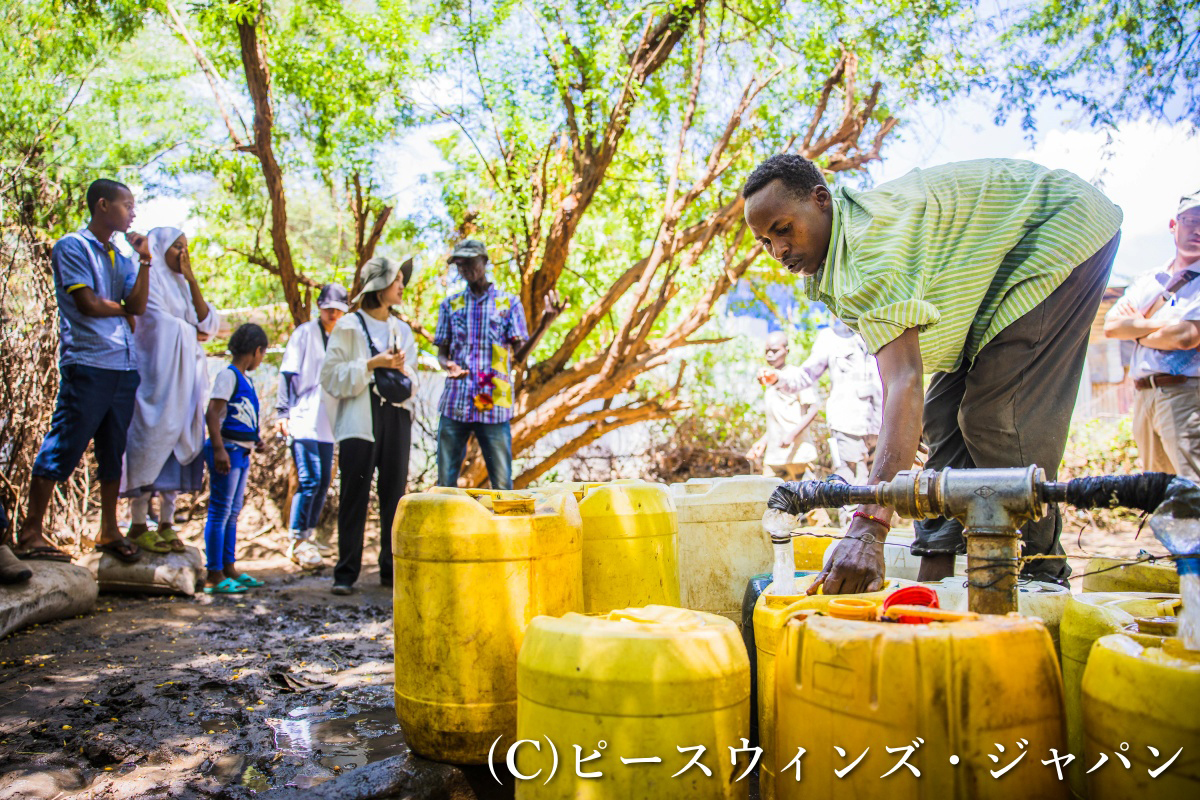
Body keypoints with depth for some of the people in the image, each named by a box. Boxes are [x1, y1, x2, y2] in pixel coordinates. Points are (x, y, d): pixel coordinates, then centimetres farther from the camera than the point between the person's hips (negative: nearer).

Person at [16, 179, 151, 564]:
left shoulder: (120, 257, 20)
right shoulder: (72, 247, 0)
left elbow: (138, 305, 6)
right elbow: (88, 304, -10)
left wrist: (145, 261, 1)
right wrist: (123, 308, 6)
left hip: (124, 366, 7)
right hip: (87, 363, -7)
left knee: (114, 451, 10)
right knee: (62, 449, -6)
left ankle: (109, 531, 18)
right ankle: (30, 533, 2)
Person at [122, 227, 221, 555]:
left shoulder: (182, 285, 21)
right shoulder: (150, 278, -1)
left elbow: (208, 323, 8)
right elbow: (157, 322, -12)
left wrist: (192, 281, 1)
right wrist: (192, 332, 3)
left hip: (185, 377, 7)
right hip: (155, 373, -7)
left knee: (179, 443, 2)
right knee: (151, 439, -9)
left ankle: (167, 523, 5)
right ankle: (139, 525, -4)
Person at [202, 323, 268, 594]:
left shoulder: (244, 379, 16)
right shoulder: (228, 375, -11)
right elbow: (212, 413, -19)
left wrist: (255, 439, 13)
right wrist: (219, 449, -25)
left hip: (241, 452, 10)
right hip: (228, 449, -10)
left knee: (233, 513, 15)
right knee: (220, 512, -5)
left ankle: (229, 568, 24)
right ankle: (215, 576, -2)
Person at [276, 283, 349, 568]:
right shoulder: (305, 333, 0)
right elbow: (288, 373, -3)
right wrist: (282, 412, -9)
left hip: (327, 423, 6)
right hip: (303, 420, -6)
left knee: (323, 481, 7)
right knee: (310, 480, -13)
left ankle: (308, 536, 20)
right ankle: (297, 542, -5)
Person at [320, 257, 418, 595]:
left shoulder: (402, 330, 17)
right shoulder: (349, 326, 2)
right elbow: (331, 376, -5)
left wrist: (402, 369, -4)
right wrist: (371, 365, -13)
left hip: (396, 416, 5)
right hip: (359, 419, -4)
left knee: (395, 493, 4)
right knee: (355, 494, -4)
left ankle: (391, 568, 13)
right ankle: (346, 573, 3)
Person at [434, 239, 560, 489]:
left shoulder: (509, 303, 7)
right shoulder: (450, 305, 13)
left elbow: (519, 356, 1)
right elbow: (442, 352, 13)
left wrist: (543, 326, -15)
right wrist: (448, 365, -12)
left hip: (494, 408, -2)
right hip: (454, 405, 2)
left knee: (502, 485, -1)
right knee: (445, 483, 5)